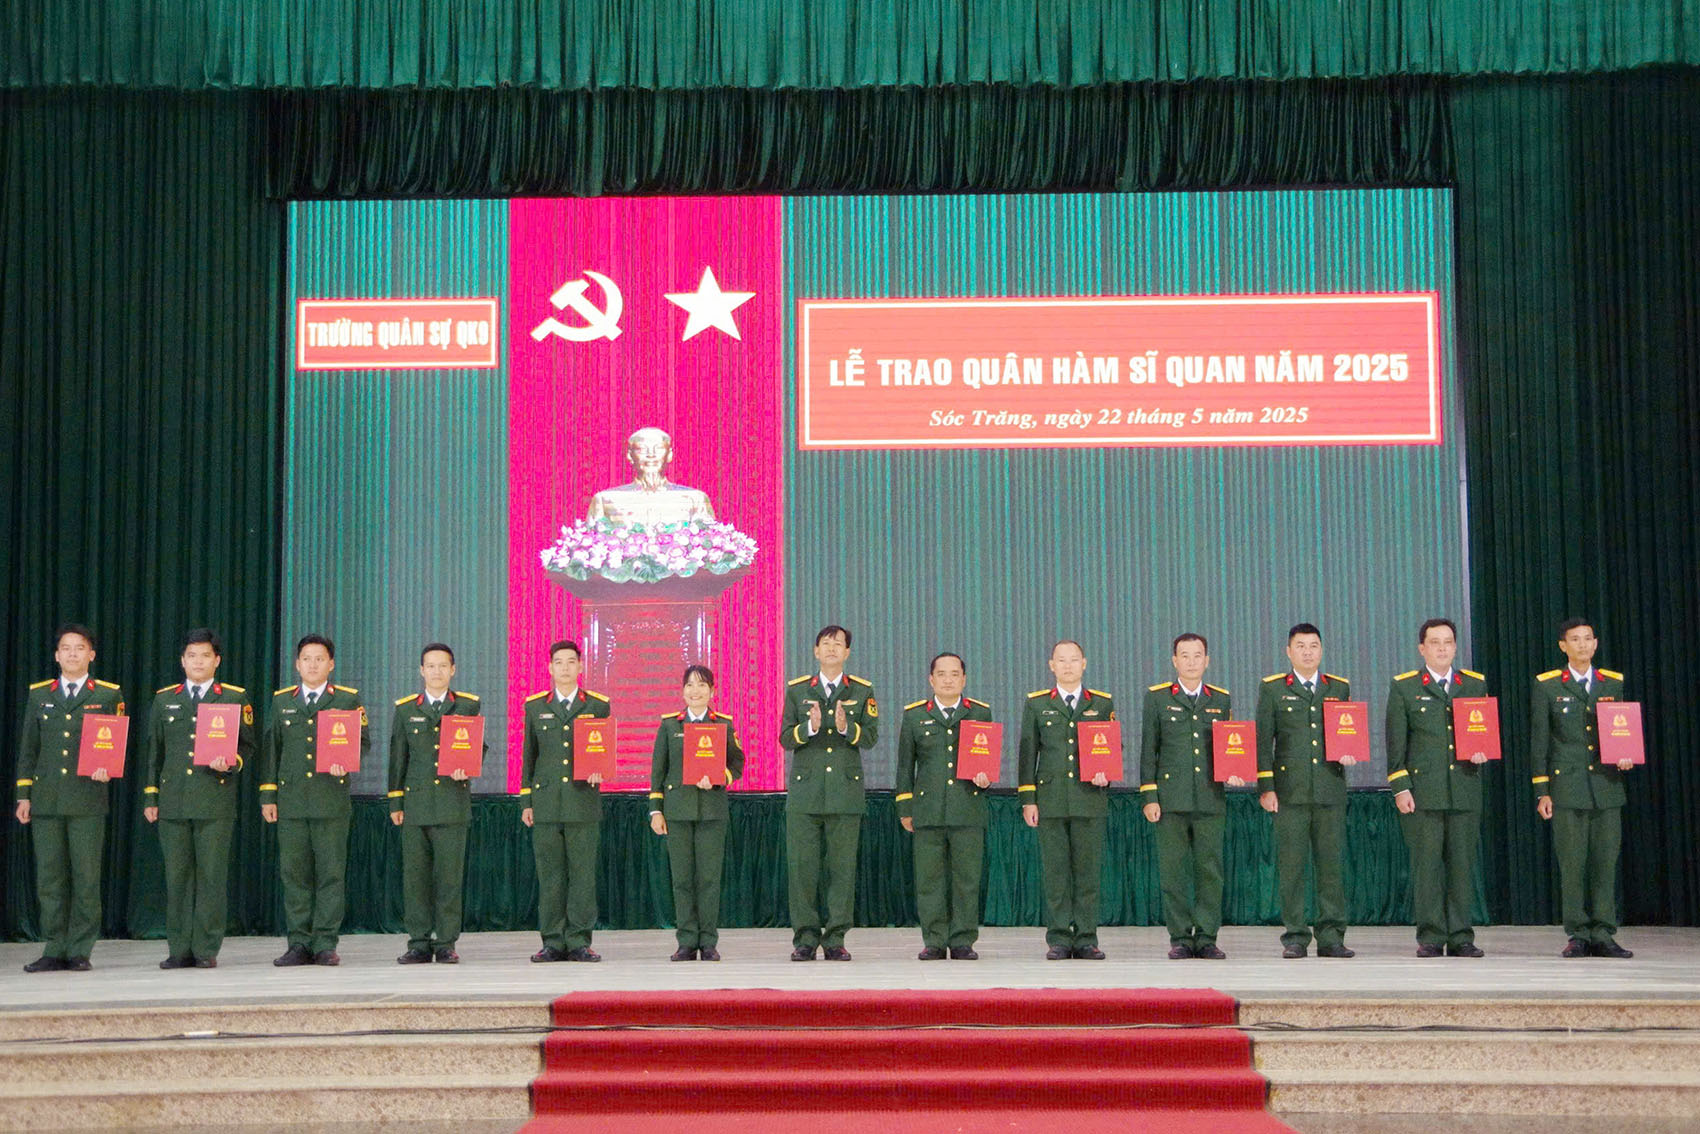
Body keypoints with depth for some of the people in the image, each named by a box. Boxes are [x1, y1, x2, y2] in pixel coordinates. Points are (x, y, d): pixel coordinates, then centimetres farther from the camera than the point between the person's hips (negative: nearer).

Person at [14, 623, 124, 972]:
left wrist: (106, 768, -16)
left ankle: (80, 952, 5)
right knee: (49, 878, 3)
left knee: (86, 878, -2)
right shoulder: (39, 694, 13)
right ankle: (54, 951, 10)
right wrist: (23, 795, 8)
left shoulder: (108, 695, 6)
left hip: (87, 798, -2)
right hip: (45, 798, 2)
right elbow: (28, 747, 13)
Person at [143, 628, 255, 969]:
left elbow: (246, 746, 8)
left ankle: (206, 949, 3)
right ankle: (179, 950, 9)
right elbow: (154, 751, 16)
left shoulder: (235, 698, 7)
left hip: (216, 800, -2)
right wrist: (151, 797, 11)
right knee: (177, 875, 3)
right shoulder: (164, 699, 15)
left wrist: (230, 763, -13)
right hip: (173, 800, 2)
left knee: (212, 874, -3)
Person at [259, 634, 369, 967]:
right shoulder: (281, 700, 14)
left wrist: (345, 762, -17)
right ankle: (298, 944, 8)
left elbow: (363, 741, 4)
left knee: (331, 873, -2)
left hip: (332, 798, -2)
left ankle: (325, 944, 3)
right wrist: (267, 795, 8)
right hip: (291, 799, 2)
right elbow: (270, 747, 14)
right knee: (294, 873, 3)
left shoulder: (348, 699, 7)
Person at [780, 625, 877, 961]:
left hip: (846, 791, 0)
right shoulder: (797, 690, 9)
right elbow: (785, 738, 3)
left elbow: (871, 737, 0)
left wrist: (846, 727, -18)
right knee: (802, 866, -1)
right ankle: (805, 938, 6)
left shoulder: (862, 691, 8)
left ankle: (835, 938, 6)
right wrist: (810, 727, -16)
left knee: (842, 867, 0)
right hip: (804, 791, 0)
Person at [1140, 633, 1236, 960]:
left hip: (1211, 799, 2)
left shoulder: (1222, 699, 13)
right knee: (1173, 870, 0)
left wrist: (1233, 773, -3)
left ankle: (1206, 937, 8)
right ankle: (1180, 938, 7)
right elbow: (1148, 750, 4)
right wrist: (1149, 796, -2)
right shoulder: (1157, 698, 7)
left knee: (1210, 869, 1)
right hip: (1171, 797, -2)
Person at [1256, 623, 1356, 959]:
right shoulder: (1272, 688, 7)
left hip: (1330, 789, 2)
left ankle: (1331, 936, 6)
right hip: (1290, 790, -2)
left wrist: (1349, 753, -4)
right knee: (1291, 865, -2)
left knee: (1332, 863, 1)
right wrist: (1265, 787, -4)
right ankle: (1295, 937, 4)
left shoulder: (1340, 688, 14)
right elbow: (1262, 741, 3)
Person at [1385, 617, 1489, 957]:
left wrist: (1482, 753, -4)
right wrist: (1400, 788, -6)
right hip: (1422, 791, -2)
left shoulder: (1476, 684, 13)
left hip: (1465, 790, 2)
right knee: (1426, 864, -3)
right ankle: (1430, 938, 3)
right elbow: (1396, 742, 2)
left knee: (1463, 863, 3)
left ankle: (1461, 937, 10)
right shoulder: (1404, 687, 6)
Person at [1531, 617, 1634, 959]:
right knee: (1572, 863, -2)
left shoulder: (1614, 683, 11)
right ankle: (1578, 936, 5)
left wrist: (1626, 758, -3)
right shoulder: (1547, 686, 3)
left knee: (1606, 862, 2)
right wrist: (1542, 792, -2)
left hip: (1607, 787, 2)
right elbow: (1538, 742, 3)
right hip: (1567, 786, -2)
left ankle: (1603, 934, 8)